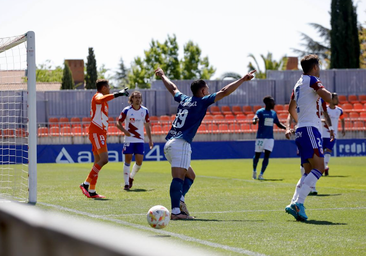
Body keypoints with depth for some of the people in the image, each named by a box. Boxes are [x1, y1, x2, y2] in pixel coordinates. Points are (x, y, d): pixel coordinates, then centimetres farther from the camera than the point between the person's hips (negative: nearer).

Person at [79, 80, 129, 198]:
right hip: (96, 132, -11)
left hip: (100, 133, 11)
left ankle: (91, 191, 6)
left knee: (98, 162, 7)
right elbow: (101, 99, -33)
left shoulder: (102, 100, 23)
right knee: (104, 159, -18)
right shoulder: (97, 96, -7)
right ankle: (86, 184, -18)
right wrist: (117, 94, -33)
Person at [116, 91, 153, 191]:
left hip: (140, 140, 2)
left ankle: (131, 177, 24)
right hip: (129, 140, -2)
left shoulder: (145, 111, 4)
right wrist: (124, 131, -18)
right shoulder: (127, 110, -4)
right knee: (127, 161, -5)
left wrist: (150, 139, 9)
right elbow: (118, 123, 0)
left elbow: (147, 126, 13)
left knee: (139, 162, -4)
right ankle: (126, 183, 2)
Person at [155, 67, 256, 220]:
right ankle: (176, 211, -28)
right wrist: (242, 80, 2)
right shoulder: (202, 101, 2)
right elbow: (224, 92, -2)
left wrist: (162, 76, 57)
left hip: (169, 144, 8)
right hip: (180, 144, -8)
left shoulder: (183, 100, 20)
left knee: (190, 175, 16)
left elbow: (172, 88, 39)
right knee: (178, 177, -18)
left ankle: (180, 199, -6)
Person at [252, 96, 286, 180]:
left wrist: (287, 128, 7)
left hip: (270, 138, 4)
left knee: (267, 156, -8)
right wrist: (255, 120, -47)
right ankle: (254, 171, 31)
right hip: (260, 137, -4)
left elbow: (278, 124, 23)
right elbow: (254, 121, -22)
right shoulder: (260, 112, -6)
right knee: (257, 155, 6)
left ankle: (261, 175, -7)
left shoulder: (273, 113, 12)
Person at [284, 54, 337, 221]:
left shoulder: (298, 84, 21)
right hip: (310, 129, -9)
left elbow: (291, 108, 36)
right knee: (319, 168, -17)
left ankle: (294, 204, -5)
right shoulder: (312, 80, -5)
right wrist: (333, 96, 6)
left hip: (300, 131, 9)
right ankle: (298, 203, -29)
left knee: (309, 172, 8)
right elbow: (328, 98, -18)